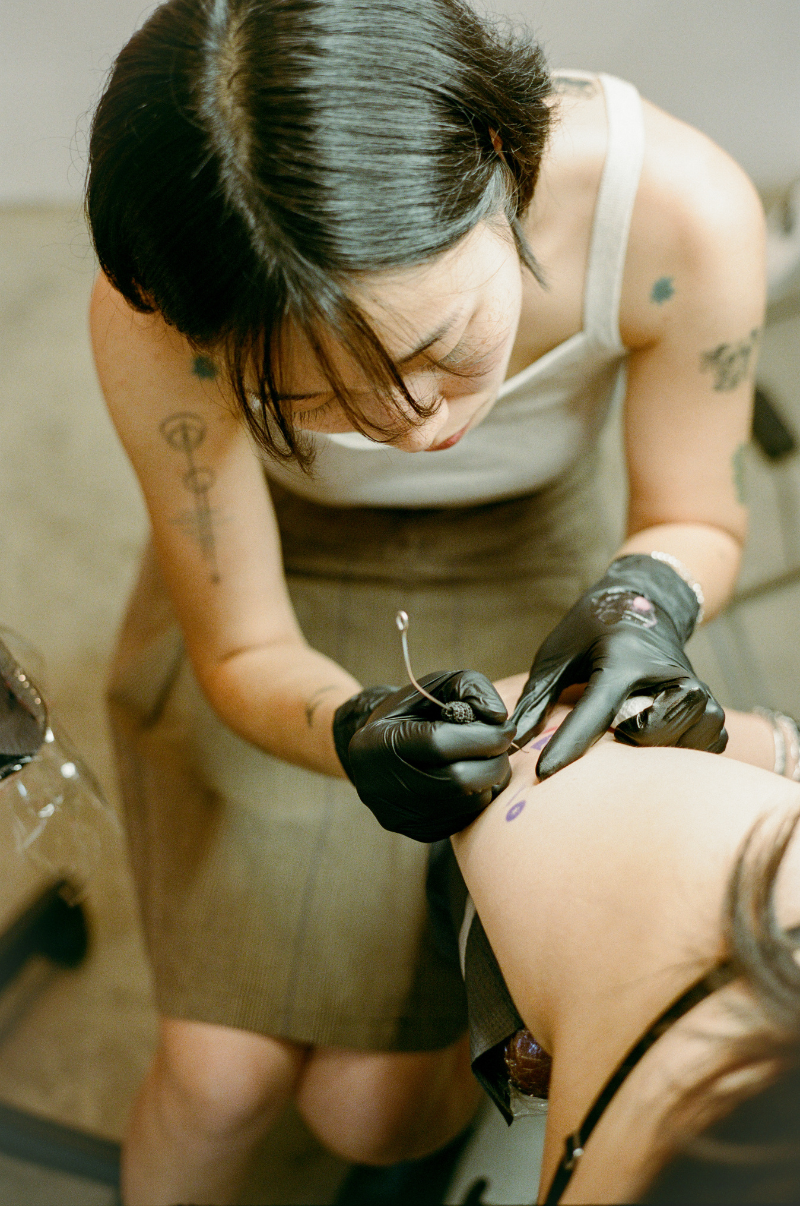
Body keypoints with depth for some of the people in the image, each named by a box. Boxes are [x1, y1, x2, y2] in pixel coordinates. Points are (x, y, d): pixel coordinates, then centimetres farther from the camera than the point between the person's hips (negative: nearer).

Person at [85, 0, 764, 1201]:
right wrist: (355, 735, -41)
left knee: (372, 1108, -1)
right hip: (288, 583, 0)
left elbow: (696, 521, -15)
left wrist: (650, 595, -37)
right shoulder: (153, 321, -35)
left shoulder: (682, 209, -35)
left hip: (523, 576, 1)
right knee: (221, 1075, -4)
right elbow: (242, 655, -20)